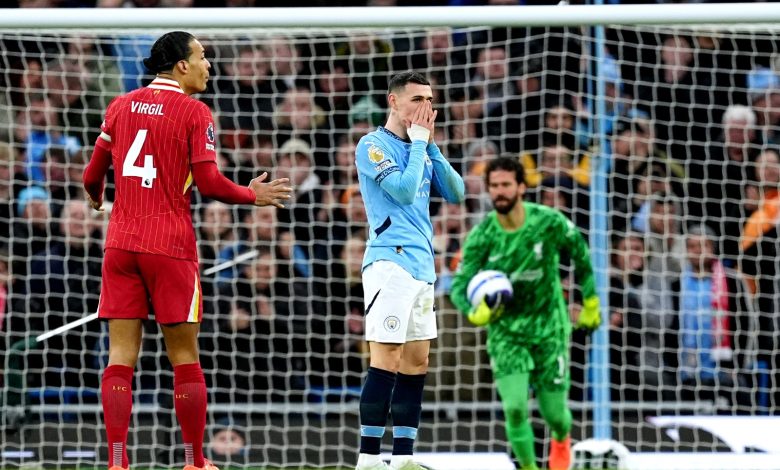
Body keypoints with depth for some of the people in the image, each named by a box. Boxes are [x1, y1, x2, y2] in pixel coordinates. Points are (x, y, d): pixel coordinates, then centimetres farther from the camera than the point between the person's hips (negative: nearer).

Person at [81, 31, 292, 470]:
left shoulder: (122, 106, 9)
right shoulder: (195, 112, -4)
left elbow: (93, 175, 13)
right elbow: (209, 183, -10)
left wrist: (95, 198, 35)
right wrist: (253, 196, 6)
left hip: (121, 241, 4)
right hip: (170, 244, -4)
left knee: (121, 355, 1)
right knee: (185, 357, 5)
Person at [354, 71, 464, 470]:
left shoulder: (420, 147, 17)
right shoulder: (374, 145, -6)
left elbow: (455, 193, 11)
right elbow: (404, 190, -18)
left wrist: (431, 144, 3)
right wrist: (418, 142, -7)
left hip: (422, 267, 8)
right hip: (390, 262, -8)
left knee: (416, 362, 7)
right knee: (386, 361, -12)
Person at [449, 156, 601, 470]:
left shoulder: (550, 222, -15)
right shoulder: (481, 236, -13)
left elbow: (580, 253, 3)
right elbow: (459, 285, -15)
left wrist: (590, 304, 11)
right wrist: (474, 313, -37)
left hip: (549, 326, 0)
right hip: (505, 329, 0)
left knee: (553, 410, 6)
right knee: (515, 407, -17)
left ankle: (561, 441, 43)